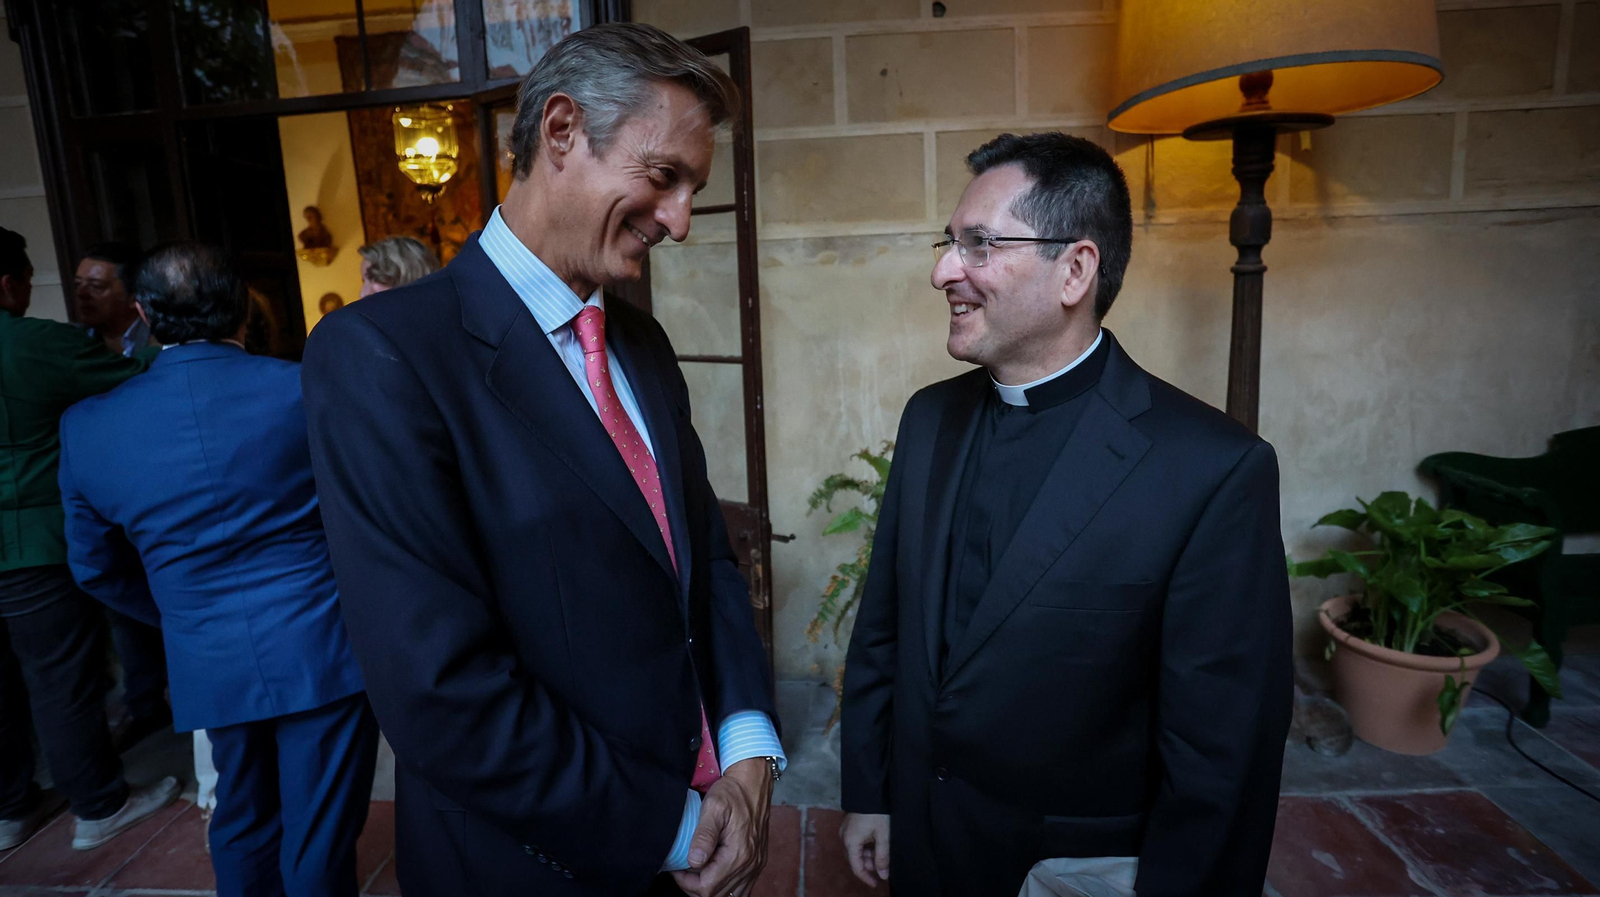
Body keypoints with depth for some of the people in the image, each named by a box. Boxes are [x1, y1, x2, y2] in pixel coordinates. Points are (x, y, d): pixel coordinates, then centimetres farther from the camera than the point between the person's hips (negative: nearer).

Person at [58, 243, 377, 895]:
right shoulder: (307, 387, -14)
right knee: (320, 840, 9)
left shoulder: (86, 426, -2)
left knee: (243, 823, 25)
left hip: (210, 664, 4)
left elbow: (96, 568, 10)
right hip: (321, 650, -3)